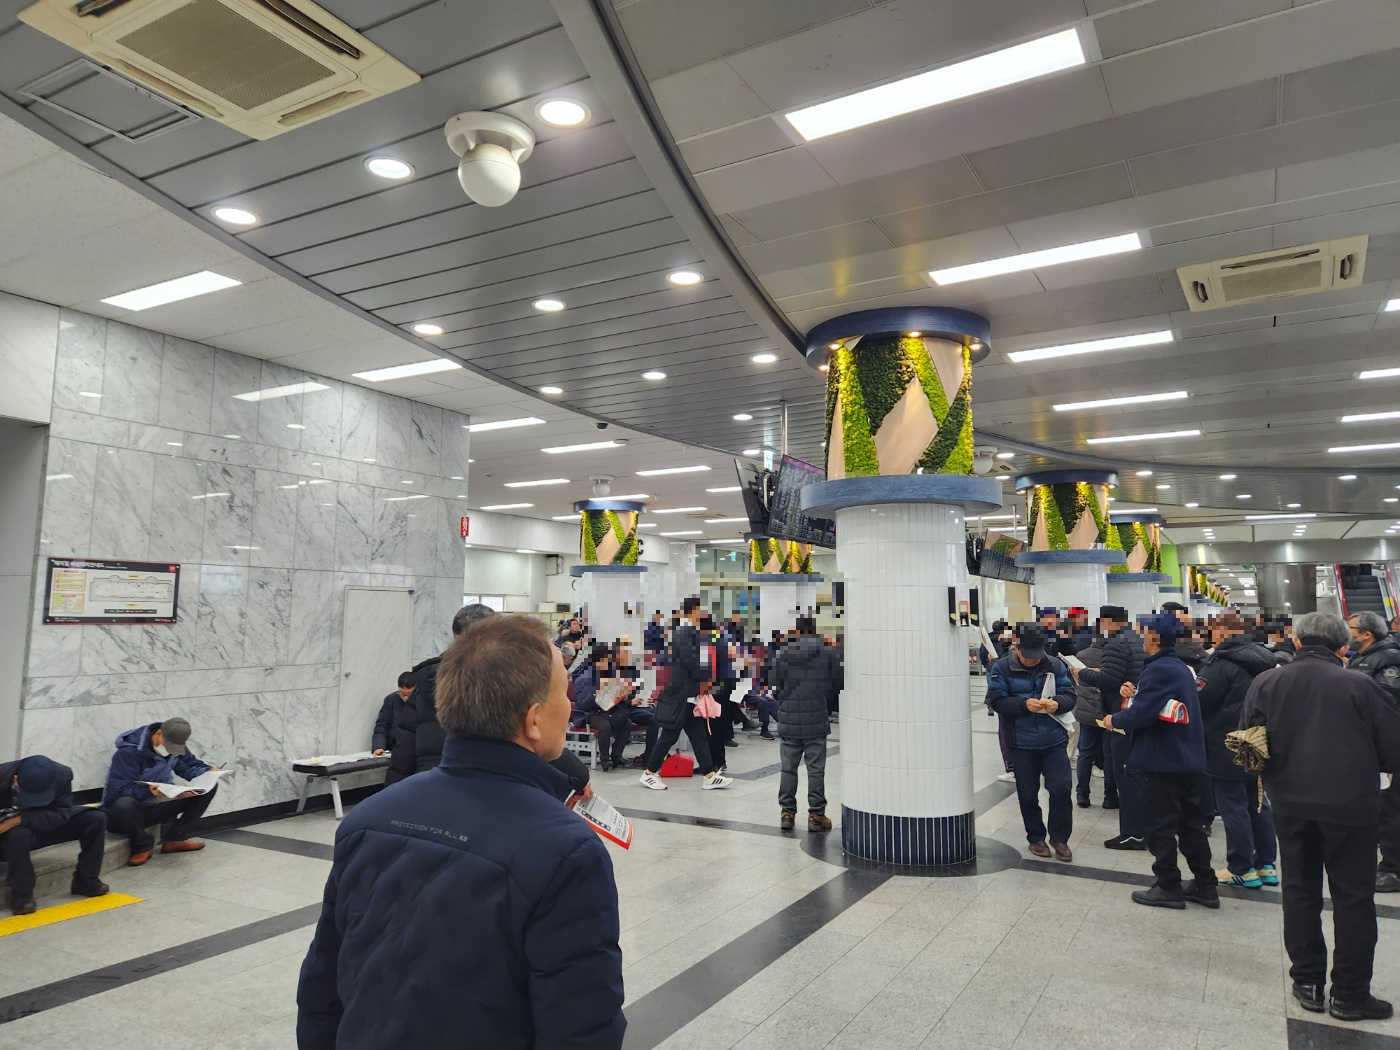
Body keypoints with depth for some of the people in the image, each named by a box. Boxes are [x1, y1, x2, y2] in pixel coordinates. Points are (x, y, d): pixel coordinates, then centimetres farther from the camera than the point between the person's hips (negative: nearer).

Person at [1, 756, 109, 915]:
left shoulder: (62, 776, -26)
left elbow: (62, 815, -29)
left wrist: (20, 818, -38)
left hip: (46, 826, 3)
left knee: (96, 818, -15)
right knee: (19, 833, -39)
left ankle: (85, 881, -3)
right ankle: (21, 895, -22)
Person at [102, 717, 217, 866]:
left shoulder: (175, 744, -4)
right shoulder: (129, 751, -23)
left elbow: (191, 766, 1)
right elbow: (119, 791, -28)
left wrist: (210, 772, -22)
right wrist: (148, 791, -46)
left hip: (159, 805, 6)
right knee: (124, 805, -43)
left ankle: (174, 839, -9)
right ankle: (143, 845, -12)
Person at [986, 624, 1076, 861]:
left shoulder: (1055, 665, 0)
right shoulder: (1001, 668, -7)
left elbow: (1070, 695, 3)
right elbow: (997, 702, -12)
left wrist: (1057, 703, -19)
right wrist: (1024, 704, -25)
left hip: (1054, 740, 1)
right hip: (1022, 743, -1)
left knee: (1061, 788, -3)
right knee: (1028, 794, 9)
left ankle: (1059, 838, 17)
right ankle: (1035, 838, 29)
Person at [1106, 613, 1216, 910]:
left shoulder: (1159, 669, -19)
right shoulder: (1181, 668, 13)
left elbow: (1141, 714, -25)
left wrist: (1114, 720, -8)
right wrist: (1134, 694, 2)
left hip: (1164, 761, -9)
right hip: (1189, 759, 9)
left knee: (1160, 825, 2)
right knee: (1191, 824, 16)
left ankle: (1168, 888, 9)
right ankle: (1205, 886, 23)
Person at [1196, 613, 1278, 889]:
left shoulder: (1222, 663, -20)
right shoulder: (1264, 660, 7)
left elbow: (1198, 701, -19)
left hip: (1227, 751, -8)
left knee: (1233, 807, 1)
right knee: (1259, 805, 17)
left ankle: (1242, 869, 7)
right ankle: (1266, 865, 24)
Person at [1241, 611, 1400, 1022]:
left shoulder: (1266, 682, -4)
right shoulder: (1360, 685, -11)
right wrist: (1362, 766, 13)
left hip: (1291, 803, 2)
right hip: (1350, 804, -2)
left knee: (1300, 891, 15)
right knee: (1353, 896, 10)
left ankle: (1307, 983, 23)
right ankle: (1349, 994, 16)